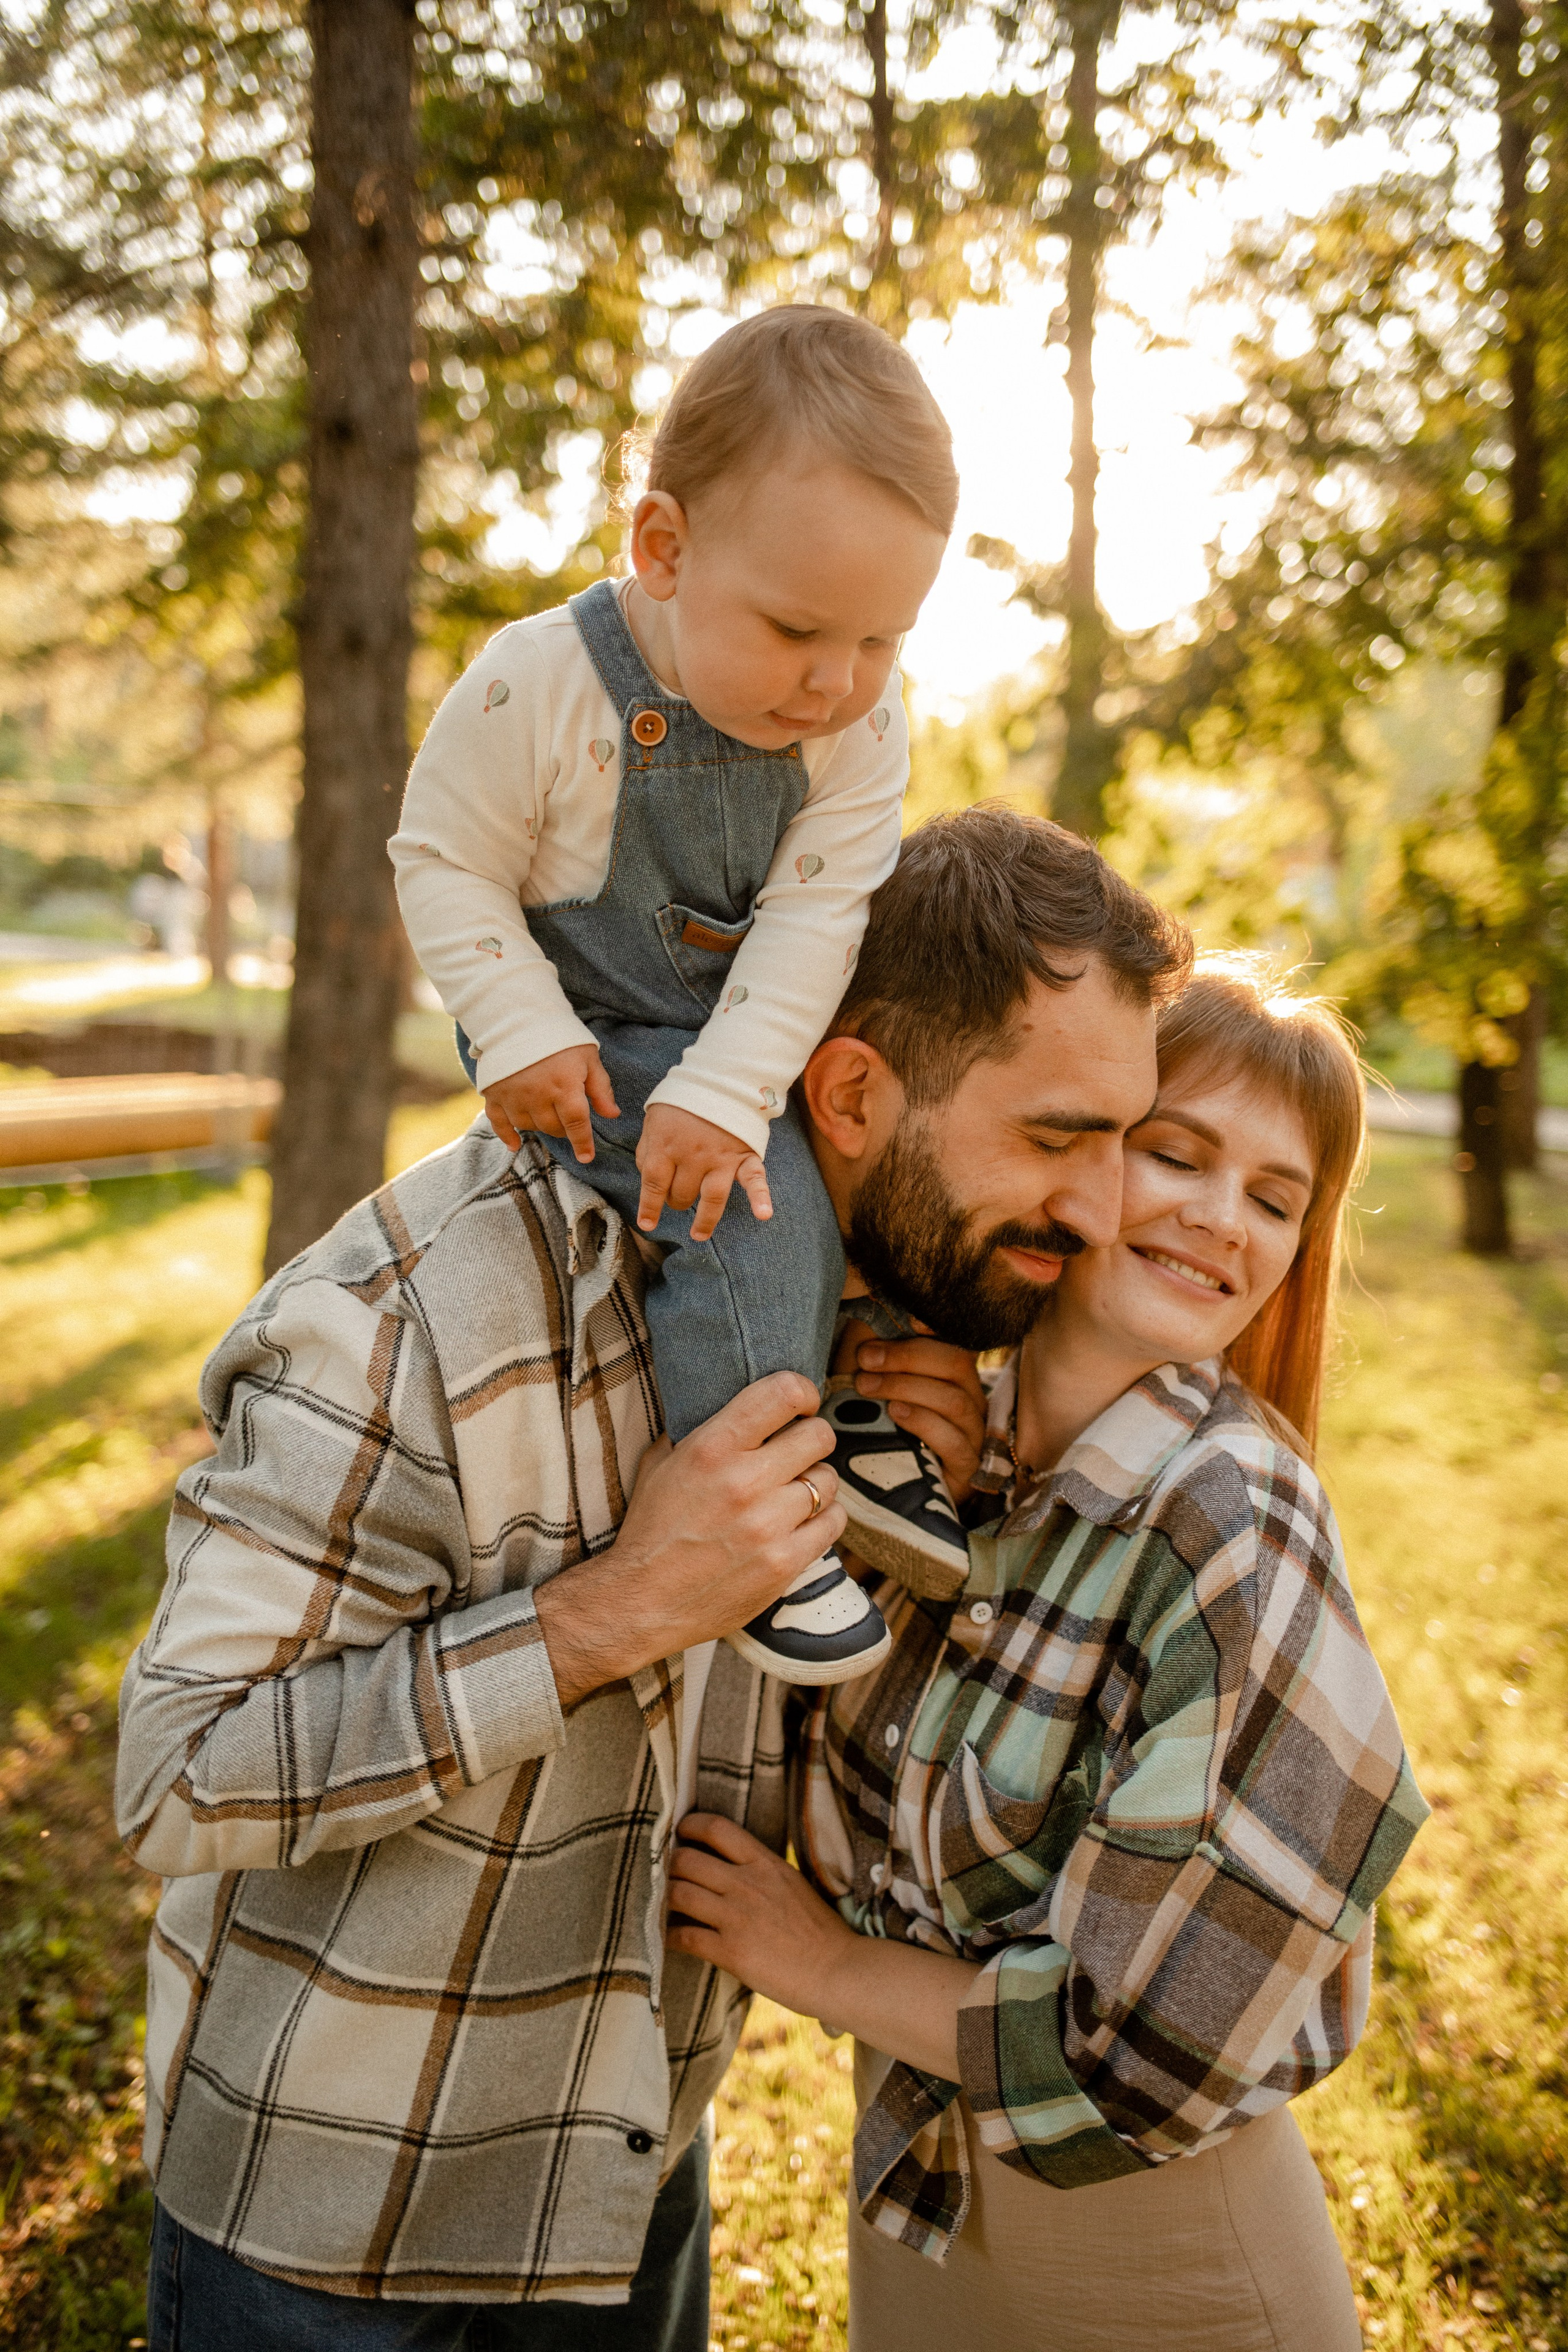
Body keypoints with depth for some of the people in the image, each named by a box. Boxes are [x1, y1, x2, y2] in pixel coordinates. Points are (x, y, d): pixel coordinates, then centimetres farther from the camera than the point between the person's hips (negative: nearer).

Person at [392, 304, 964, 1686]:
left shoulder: (863, 729, -12)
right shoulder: (540, 688, -21)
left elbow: (815, 917, -16)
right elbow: (446, 862, -11)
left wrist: (726, 1092, -26)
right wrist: (522, 1035, -20)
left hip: (760, 1036, 5)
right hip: (590, 1039, -5)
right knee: (764, 1207, -25)